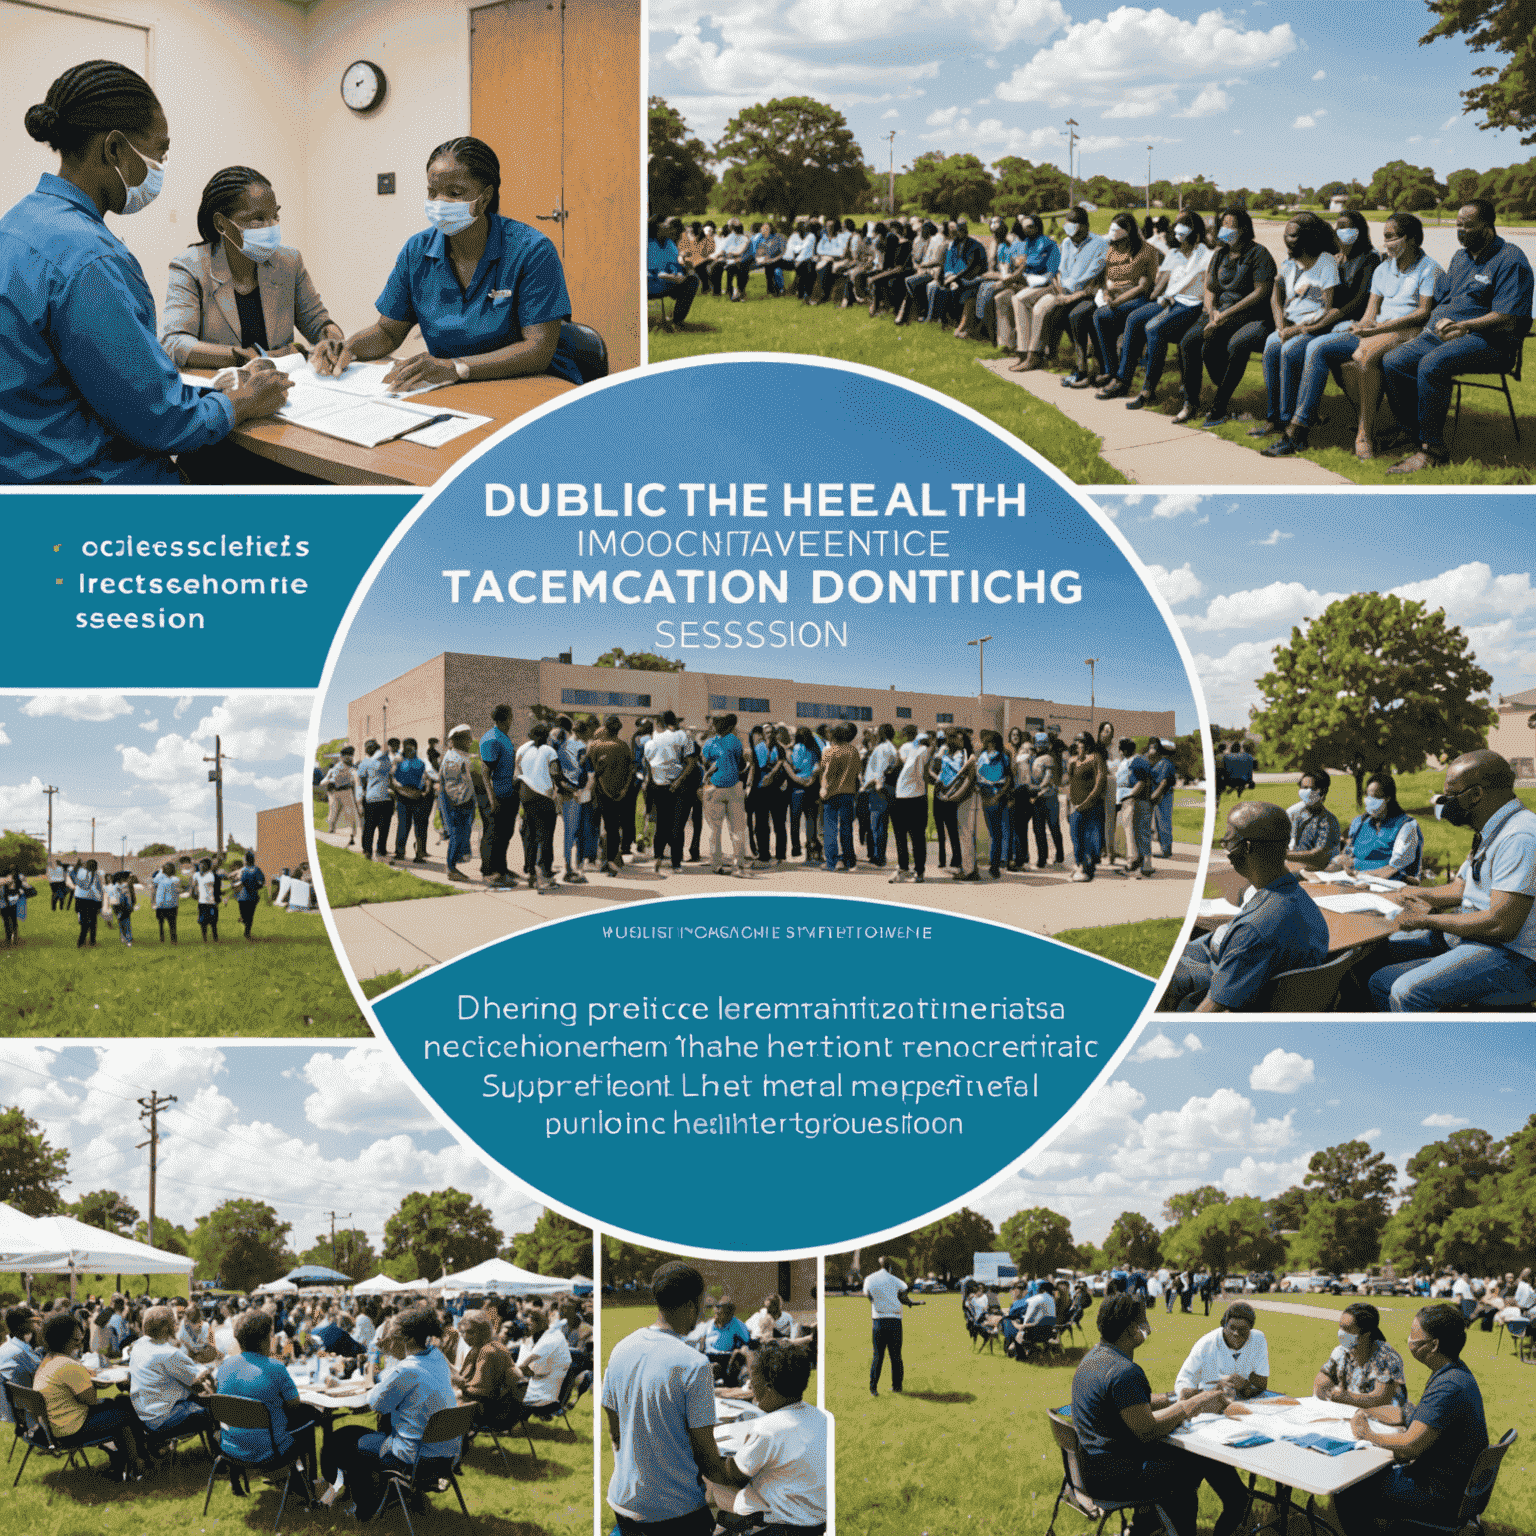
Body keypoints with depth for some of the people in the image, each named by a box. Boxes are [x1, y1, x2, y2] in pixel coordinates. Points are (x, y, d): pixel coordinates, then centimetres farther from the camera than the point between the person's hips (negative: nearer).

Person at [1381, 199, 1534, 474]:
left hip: (1489, 342, -8)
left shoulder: (1511, 260, -6)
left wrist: (1465, 326, -23)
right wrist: (1439, 322, 0)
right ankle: (1409, 433, -6)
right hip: (1441, 334, 8)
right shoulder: (1459, 257, 20)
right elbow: (1439, 299, 24)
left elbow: (1508, 319, -15)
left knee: (1432, 364, -35)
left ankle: (1432, 449, -30)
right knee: (1392, 362, -13)